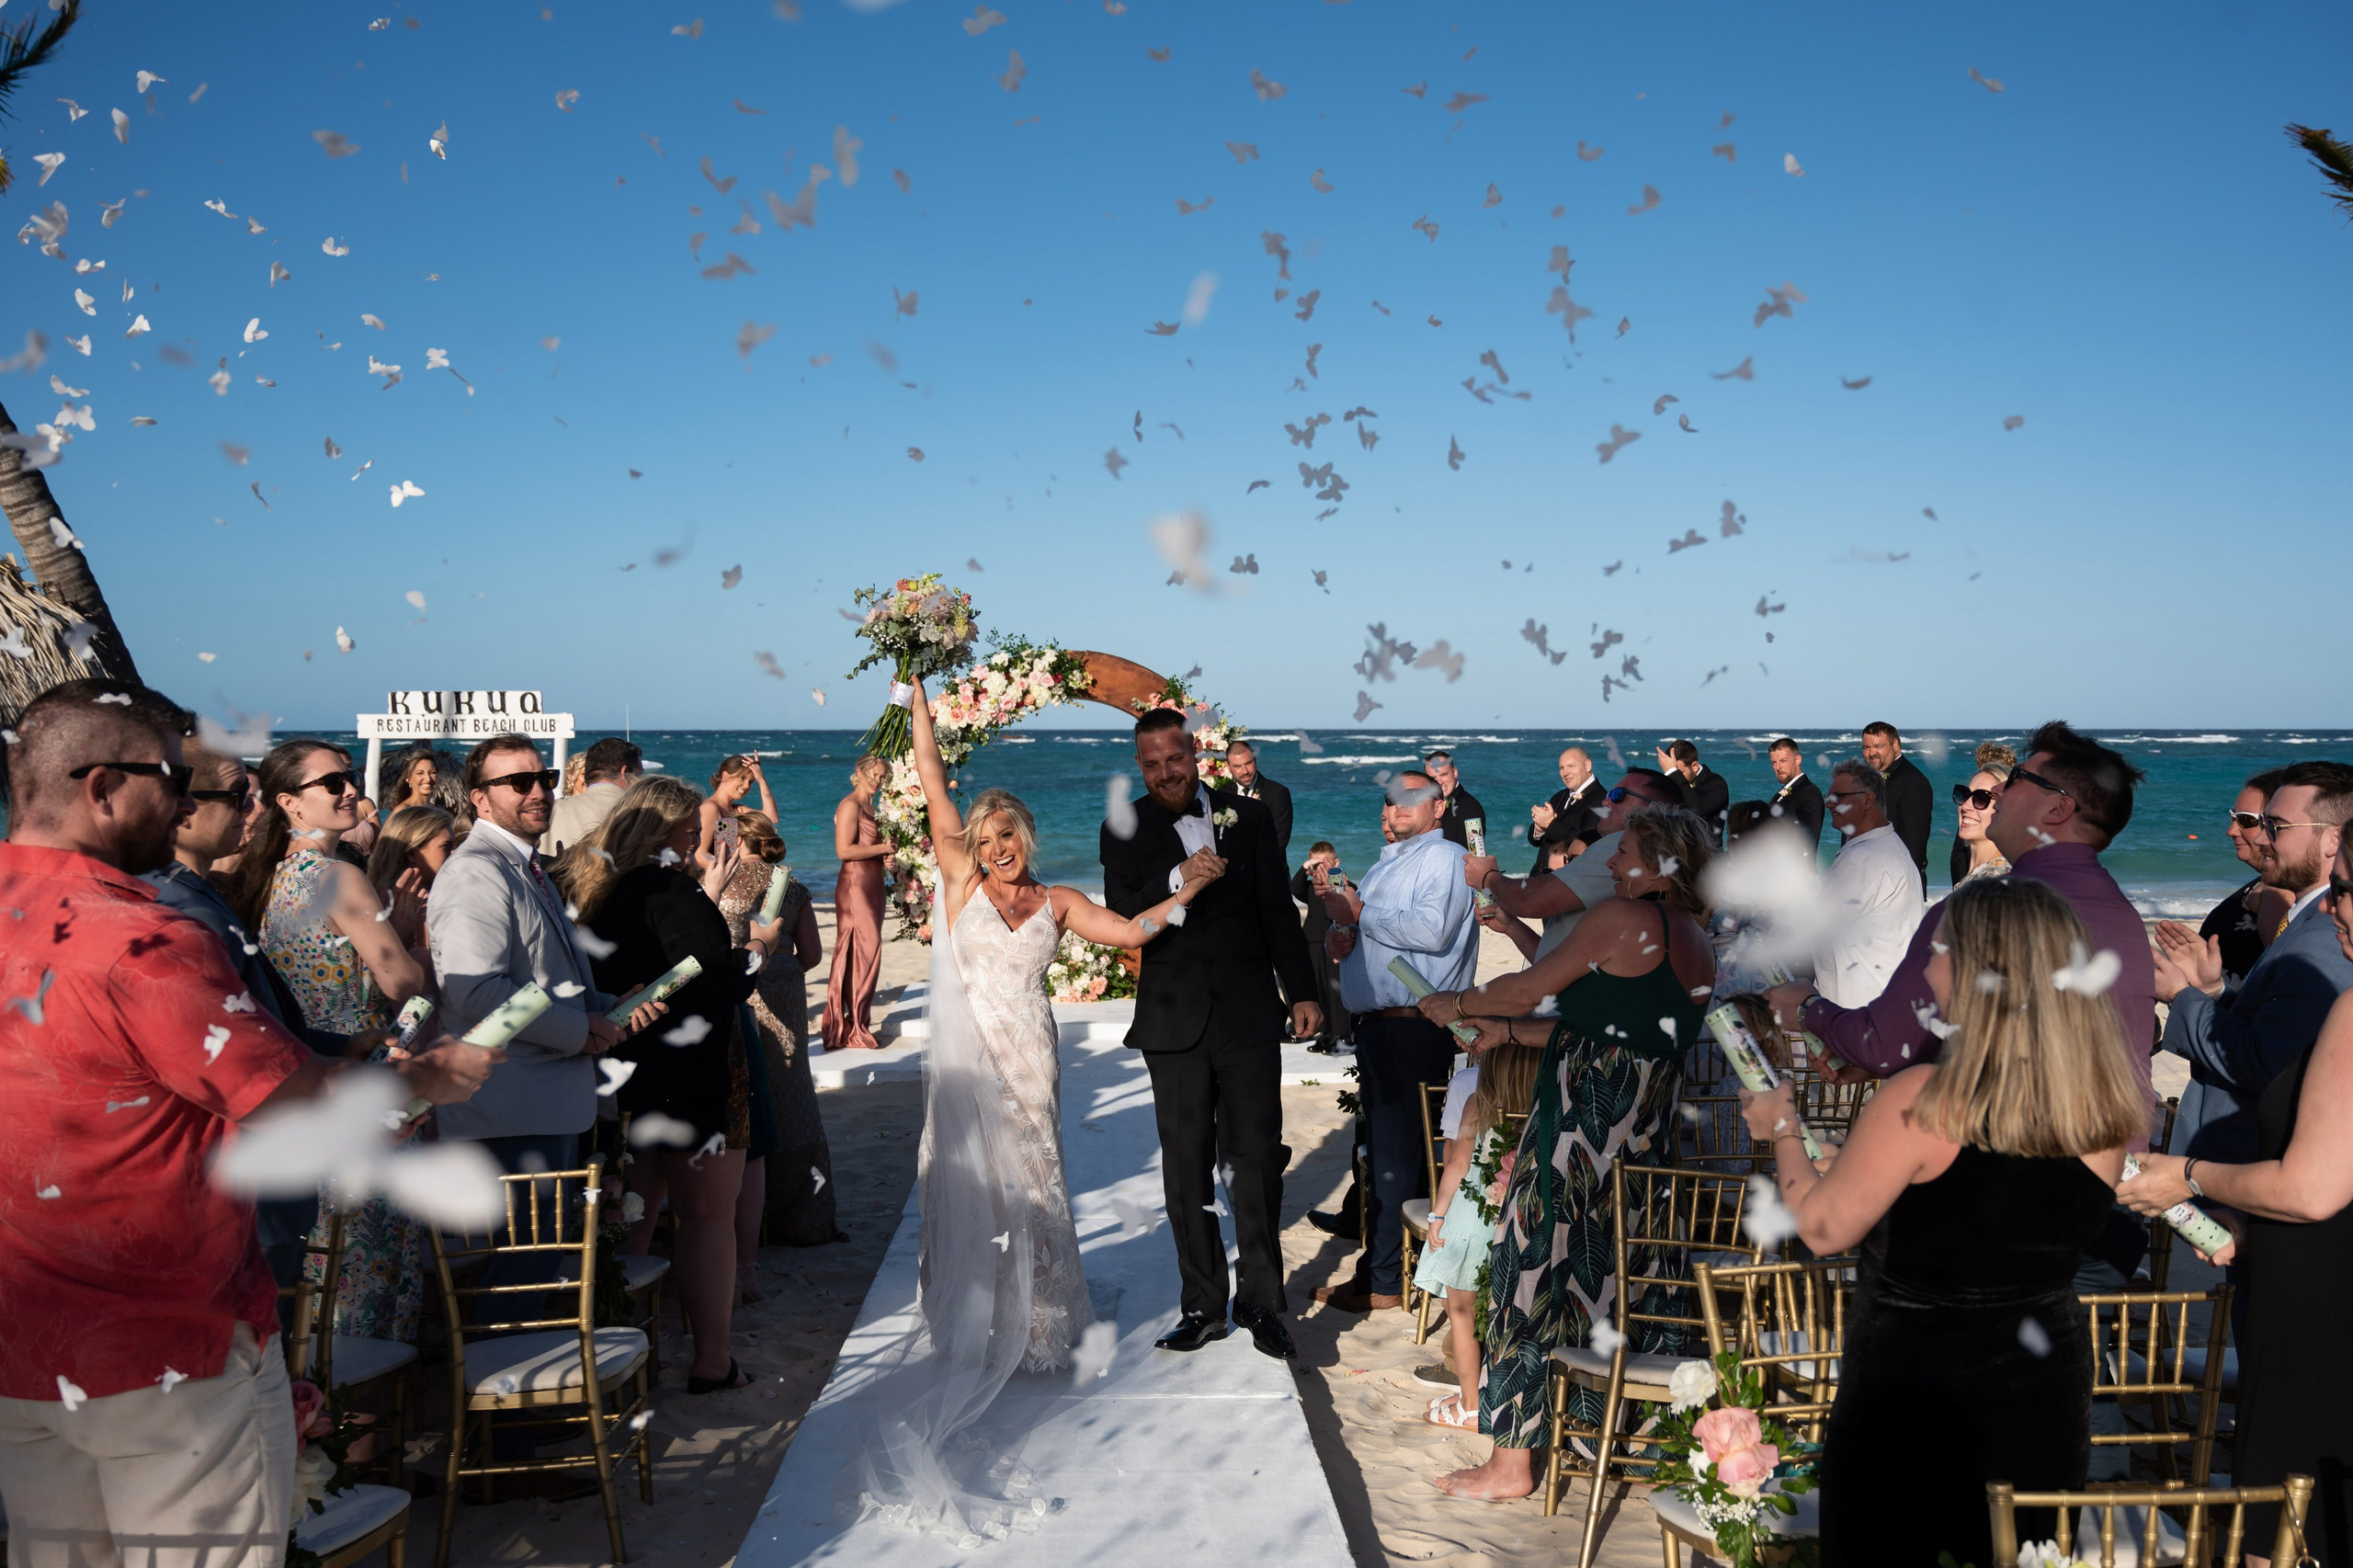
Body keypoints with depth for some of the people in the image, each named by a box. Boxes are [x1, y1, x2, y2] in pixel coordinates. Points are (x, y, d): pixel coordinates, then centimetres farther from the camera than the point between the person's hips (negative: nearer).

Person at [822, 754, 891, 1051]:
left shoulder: (868, 805, 18)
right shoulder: (850, 805, -11)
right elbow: (844, 850, -20)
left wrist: (885, 857, 7)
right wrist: (883, 848, -12)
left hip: (870, 886, 10)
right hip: (855, 885, -10)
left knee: (865, 951, 10)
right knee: (863, 952, -9)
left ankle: (856, 1021, 16)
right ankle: (853, 1029, -3)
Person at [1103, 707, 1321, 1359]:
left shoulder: (1247, 817, 7)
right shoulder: (1125, 831, 4)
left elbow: (1278, 912, 10)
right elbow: (1121, 918, -9)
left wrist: (1303, 993, 6)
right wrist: (1179, 878, -24)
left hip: (1249, 1013, 0)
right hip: (1175, 1022, 0)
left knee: (1256, 1160, 2)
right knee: (1186, 1167, 6)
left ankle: (1262, 1302, 14)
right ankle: (1203, 1306, 16)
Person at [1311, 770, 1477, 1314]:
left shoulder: (1444, 858, -7)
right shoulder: (1385, 864, 22)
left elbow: (1432, 930, -23)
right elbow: (1356, 928, 28)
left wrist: (1360, 914, -15)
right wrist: (1338, 936, 4)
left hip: (1414, 1026, -9)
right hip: (1379, 1025, 10)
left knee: (1395, 1152, -7)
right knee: (1387, 1143, 14)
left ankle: (1383, 1280, -2)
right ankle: (1409, 1264, 24)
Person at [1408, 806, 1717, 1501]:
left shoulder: (1623, 917, -11)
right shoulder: (1699, 947, 13)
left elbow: (1533, 986, -5)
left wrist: (1460, 1003, 12)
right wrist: (1511, 1030, 16)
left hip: (1584, 1113, -8)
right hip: (1650, 1122, 8)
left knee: (1537, 1267, 0)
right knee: (1616, 1268, 17)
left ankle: (1512, 1462, 6)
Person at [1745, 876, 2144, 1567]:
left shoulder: (1922, 1101, -23)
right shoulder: (2107, 1115, -7)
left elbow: (1822, 1228, -13)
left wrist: (1781, 1130, 4)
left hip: (1909, 1402, -5)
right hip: (2046, 1396, 5)